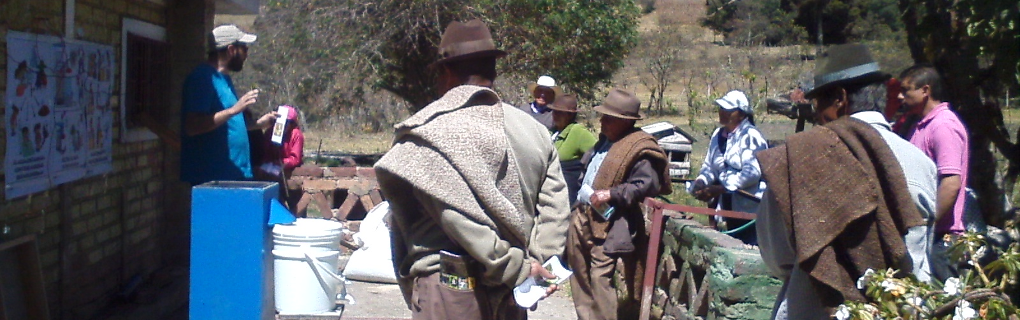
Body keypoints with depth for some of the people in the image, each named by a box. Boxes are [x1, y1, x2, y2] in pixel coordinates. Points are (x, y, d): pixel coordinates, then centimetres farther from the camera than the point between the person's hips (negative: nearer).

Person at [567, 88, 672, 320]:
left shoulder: (638, 149, -15)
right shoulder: (605, 140, 14)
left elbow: (647, 185, -22)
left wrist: (611, 194, -24)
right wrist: (581, 199, 20)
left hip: (606, 224, -10)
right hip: (582, 217, 10)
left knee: (600, 278, -12)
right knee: (580, 275, 16)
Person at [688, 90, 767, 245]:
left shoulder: (750, 136, -12)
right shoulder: (718, 135, 12)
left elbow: (752, 172, -22)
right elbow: (709, 166, 17)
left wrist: (720, 189, -24)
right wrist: (701, 182, -5)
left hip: (751, 208, -8)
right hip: (729, 206, 8)